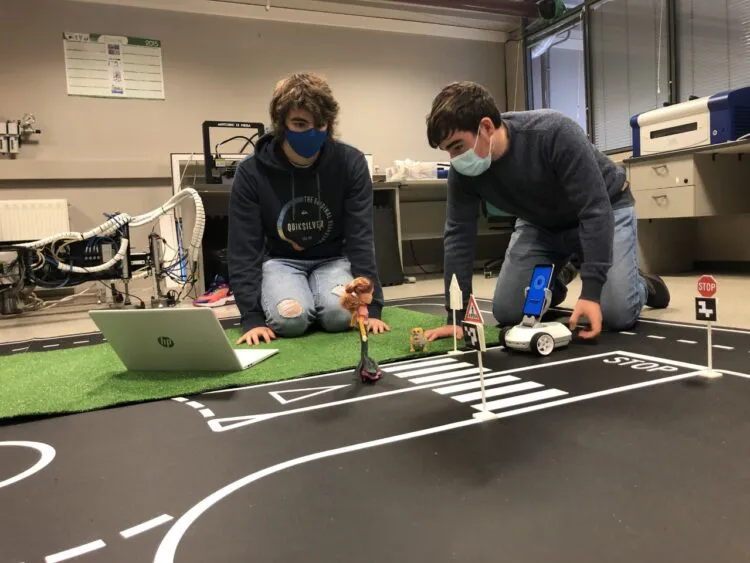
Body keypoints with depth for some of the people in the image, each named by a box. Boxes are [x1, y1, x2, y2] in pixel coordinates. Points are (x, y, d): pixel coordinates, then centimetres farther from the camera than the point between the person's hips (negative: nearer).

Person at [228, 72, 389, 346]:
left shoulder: (351, 163, -15)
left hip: (333, 259, 1)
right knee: (290, 318, -30)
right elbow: (243, 248, -15)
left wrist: (371, 305, -22)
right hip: (279, 261, 0)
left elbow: (360, 237, -15)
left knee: (340, 314, -30)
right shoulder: (251, 172, -17)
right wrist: (252, 317, -22)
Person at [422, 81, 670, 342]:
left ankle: (642, 285, 17)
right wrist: (457, 317, -22)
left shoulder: (554, 133, -37)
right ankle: (555, 277, 25)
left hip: (604, 209, -4)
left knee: (616, 314, -19)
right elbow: (458, 234, -18)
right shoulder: (463, 170, -23)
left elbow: (595, 210, -35)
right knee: (507, 313, -6)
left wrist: (591, 291, -40)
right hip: (540, 223, 4)